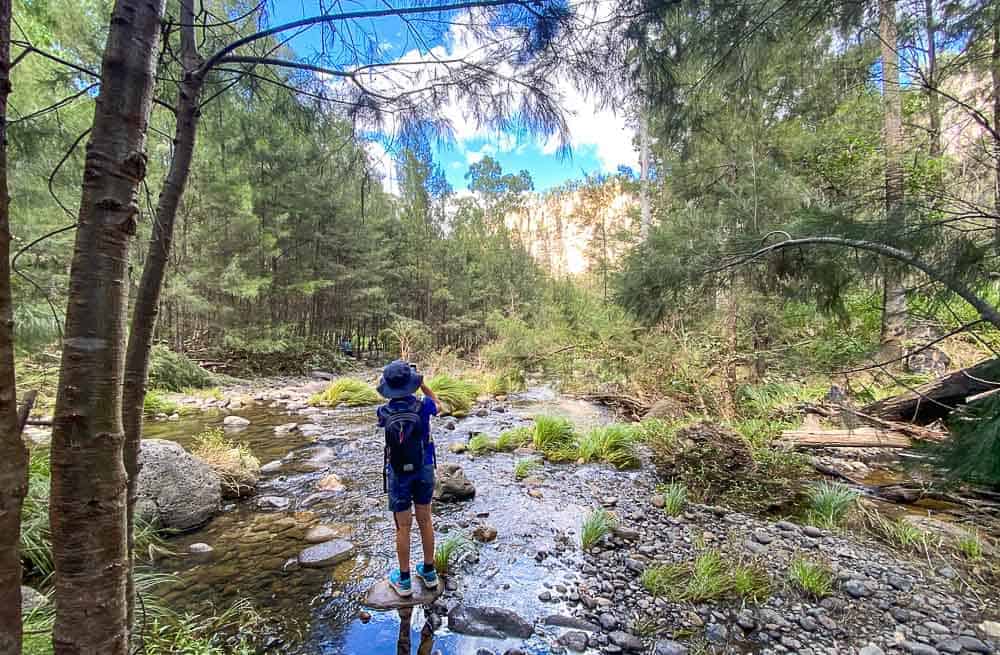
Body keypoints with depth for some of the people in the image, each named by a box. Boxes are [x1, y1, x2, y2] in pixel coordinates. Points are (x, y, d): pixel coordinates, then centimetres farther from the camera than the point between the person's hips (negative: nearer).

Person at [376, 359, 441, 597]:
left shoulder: (383, 412, -14)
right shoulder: (423, 406, -16)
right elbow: (437, 404, 9)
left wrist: (396, 390, 15)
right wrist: (422, 384, 10)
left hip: (398, 473, -1)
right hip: (424, 470, 1)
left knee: (403, 526, 11)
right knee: (425, 521, 16)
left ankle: (404, 580, 25)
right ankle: (429, 572, 31)